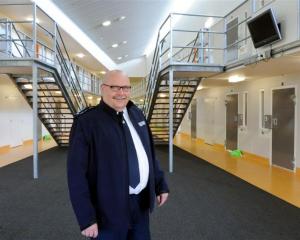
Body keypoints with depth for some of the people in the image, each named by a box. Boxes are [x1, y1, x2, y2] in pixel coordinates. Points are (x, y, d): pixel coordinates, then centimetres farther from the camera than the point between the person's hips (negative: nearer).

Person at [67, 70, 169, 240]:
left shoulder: (137, 114, 4)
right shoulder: (86, 122, -14)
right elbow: (77, 174, -15)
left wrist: (160, 184, 12)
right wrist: (86, 218, -15)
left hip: (141, 203, 6)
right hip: (108, 210, -5)